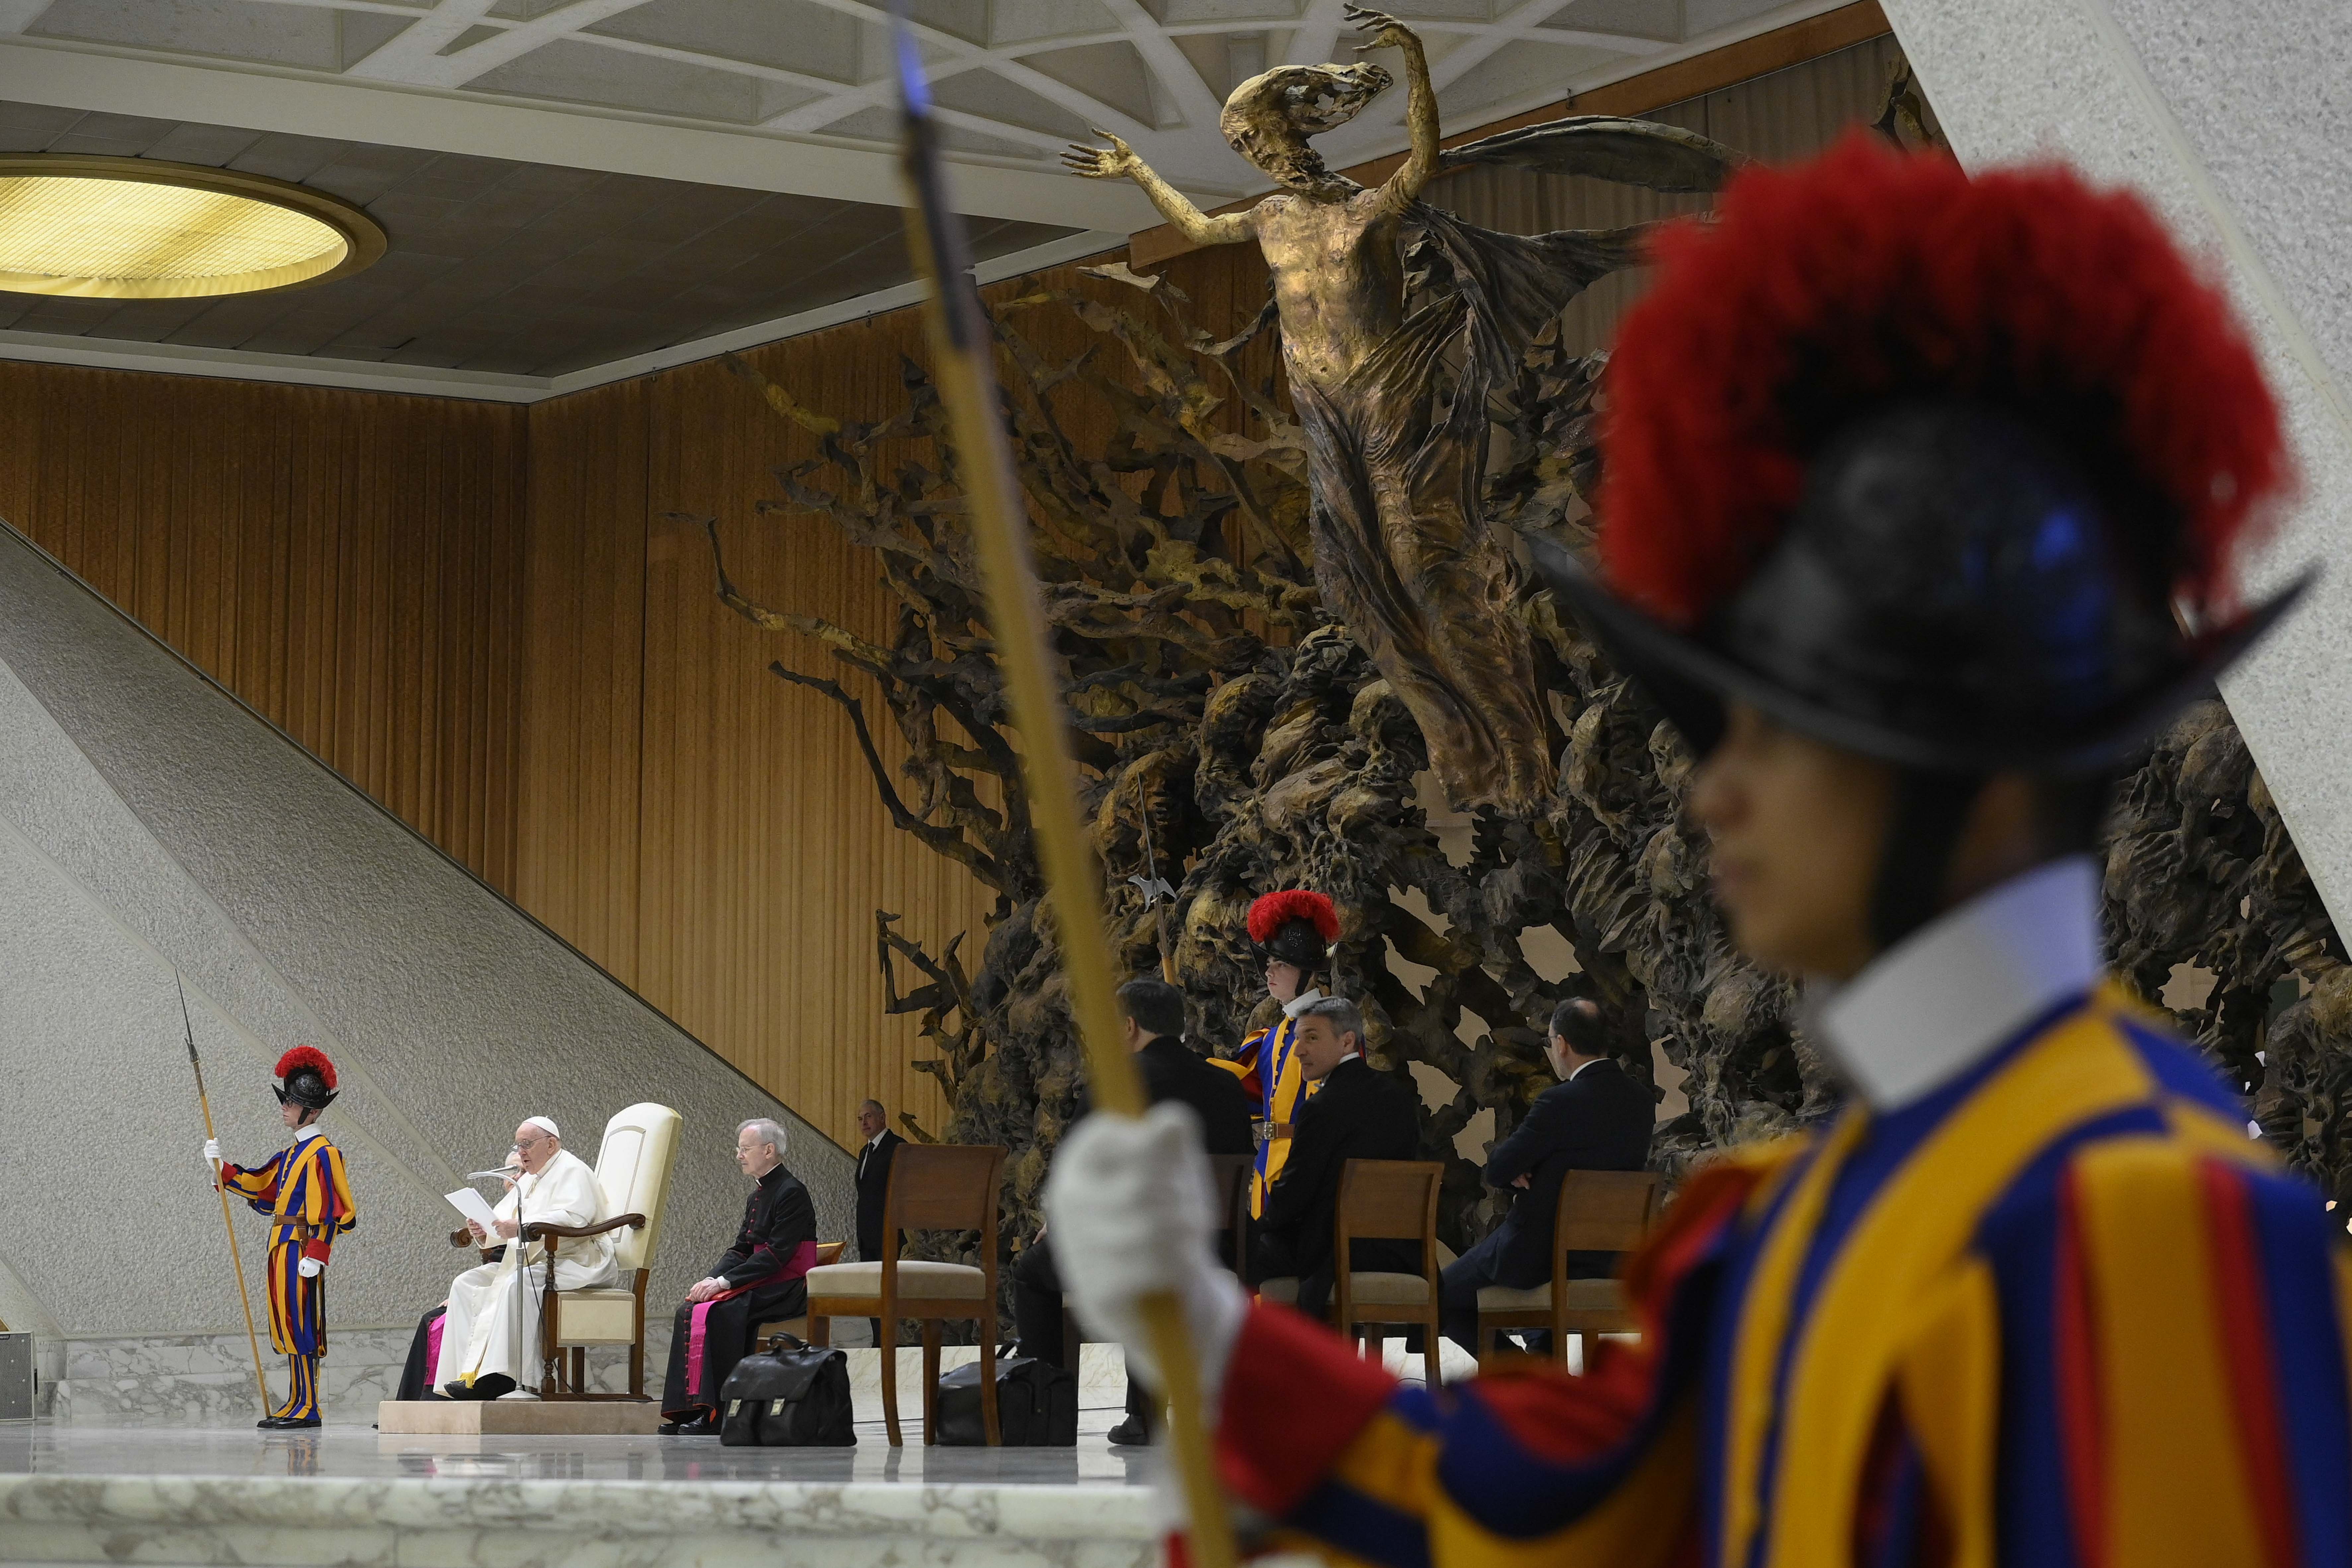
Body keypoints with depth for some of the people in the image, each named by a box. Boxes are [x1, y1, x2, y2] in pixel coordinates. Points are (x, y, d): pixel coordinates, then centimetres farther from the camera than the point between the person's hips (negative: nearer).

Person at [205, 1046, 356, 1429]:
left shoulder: (322, 1153, -11)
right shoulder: (291, 1153, 18)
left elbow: (330, 1208, -17)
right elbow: (257, 1184, 23)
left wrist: (316, 1254, -23)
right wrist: (221, 1167, 12)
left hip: (301, 1249, -10)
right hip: (283, 1248, 10)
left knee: (298, 1322, -10)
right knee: (288, 1324, 10)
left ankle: (306, 1408, -9)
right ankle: (297, 1404, 14)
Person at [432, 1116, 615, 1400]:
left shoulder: (572, 1171, -7)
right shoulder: (528, 1180, 22)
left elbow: (575, 1218, -25)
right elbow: (504, 1222, 20)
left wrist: (522, 1226, -32)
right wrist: (484, 1231, -4)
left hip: (576, 1264, -10)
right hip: (533, 1263, 10)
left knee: (516, 1284, -36)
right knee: (467, 1284, -2)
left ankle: (503, 1378, -40)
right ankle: (471, 1372, -16)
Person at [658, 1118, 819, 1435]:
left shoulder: (792, 1193, -11)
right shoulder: (757, 1197, 18)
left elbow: (777, 1254, -20)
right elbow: (741, 1250, 13)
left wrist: (725, 1282, -23)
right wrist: (712, 1279, -6)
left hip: (787, 1289, -9)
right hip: (763, 1284, 9)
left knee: (716, 1312, -29)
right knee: (690, 1311, -11)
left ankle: (713, 1415, -28)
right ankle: (688, 1410, -16)